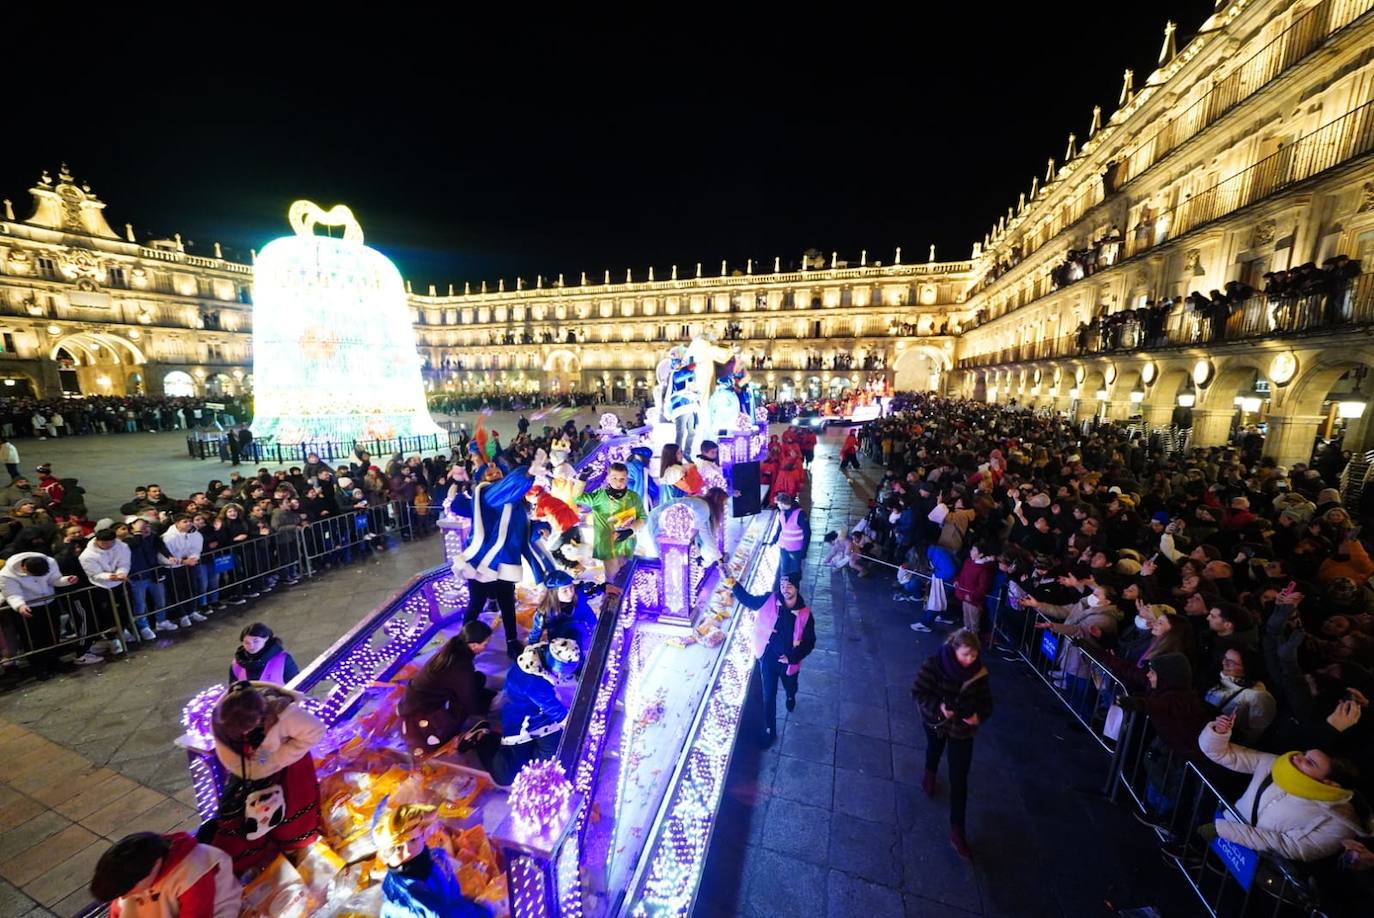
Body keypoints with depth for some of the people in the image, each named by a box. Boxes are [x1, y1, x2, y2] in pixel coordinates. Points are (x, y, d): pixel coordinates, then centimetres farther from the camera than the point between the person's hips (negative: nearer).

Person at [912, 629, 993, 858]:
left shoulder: (978, 672, -19)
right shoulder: (934, 665, -28)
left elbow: (986, 702, -7)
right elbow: (918, 692, -22)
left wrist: (979, 716, -27)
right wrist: (939, 706, -37)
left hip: (963, 728, 0)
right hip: (936, 721, 0)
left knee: (959, 779, 1)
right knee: (934, 749, 31)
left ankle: (957, 830, 15)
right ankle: (930, 773, 65)